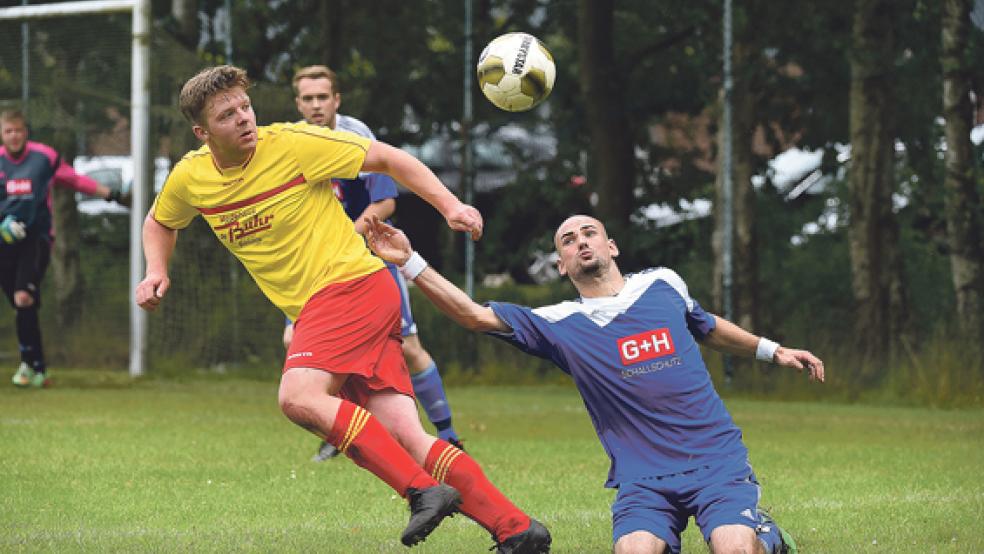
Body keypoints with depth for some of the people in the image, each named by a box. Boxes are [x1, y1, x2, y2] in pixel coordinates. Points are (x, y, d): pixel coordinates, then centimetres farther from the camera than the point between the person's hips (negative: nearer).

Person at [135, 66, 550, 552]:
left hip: (351, 284, -6)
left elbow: (387, 159, -2)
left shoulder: (292, 144, -9)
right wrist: (156, 273, 10)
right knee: (406, 438, -7)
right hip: (313, 310, 6)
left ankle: (423, 490, -30)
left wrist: (450, 206, -12)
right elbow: (160, 222, 30)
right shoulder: (190, 177, 7)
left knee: (298, 396, -28)